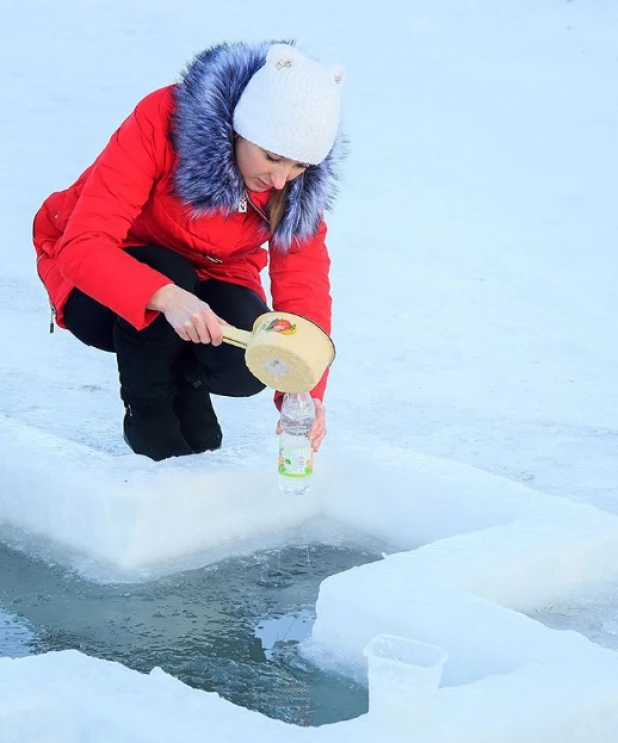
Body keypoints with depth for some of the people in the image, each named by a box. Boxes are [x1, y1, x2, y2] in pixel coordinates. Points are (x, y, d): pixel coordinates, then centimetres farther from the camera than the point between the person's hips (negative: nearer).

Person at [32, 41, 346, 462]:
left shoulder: (300, 179, -19)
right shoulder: (160, 122, -32)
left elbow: (303, 283, -23)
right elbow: (83, 244, -37)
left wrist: (306, 390, -38)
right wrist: (167, 297, -53)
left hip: (208, 280, 3)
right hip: (108, 284, -2)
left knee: (246, 365, -27)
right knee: (164, 272, -35)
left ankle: (184, 379, 10)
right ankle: (146, 409, -8)